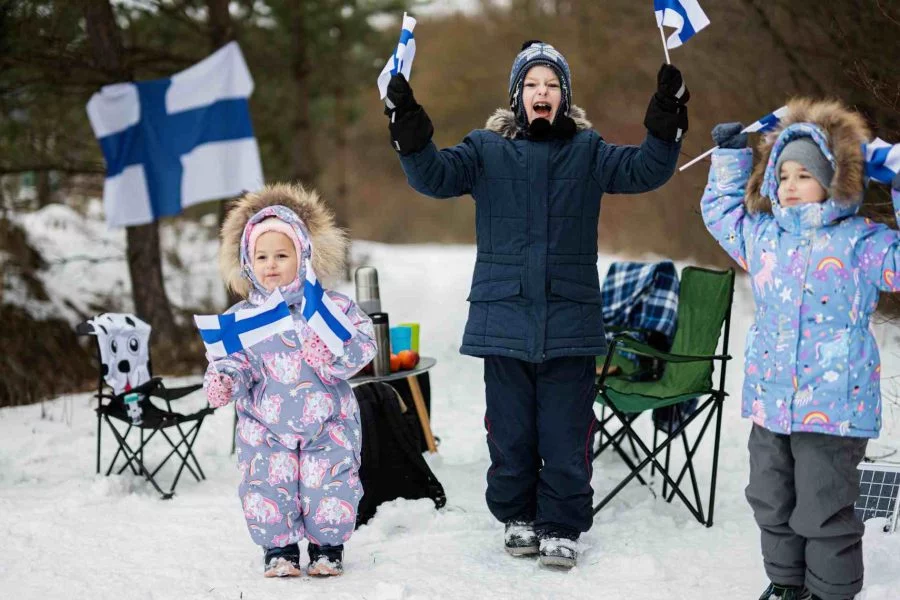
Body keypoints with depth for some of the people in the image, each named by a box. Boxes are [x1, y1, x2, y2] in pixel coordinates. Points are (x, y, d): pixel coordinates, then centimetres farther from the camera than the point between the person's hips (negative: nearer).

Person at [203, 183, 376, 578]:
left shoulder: (331, 306, -4)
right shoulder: (241, 317, 2)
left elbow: (363, 344, -10)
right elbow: (236, 361, 1)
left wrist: (334, 356, -29)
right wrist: (222, 379, -20)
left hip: (327, 423, -1)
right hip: (266, 427, 1)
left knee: (329, 487, 0)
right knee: (268, 487, -1)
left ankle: (328, 548, 21)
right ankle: (279, 549, 18)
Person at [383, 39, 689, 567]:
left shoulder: (587, 151, 7)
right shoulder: (488, 149, 5)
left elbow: (643, 169, -6)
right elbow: (435, 175, -8)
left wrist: (667, 125, -24)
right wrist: (410, 134, -27)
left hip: (570, 322, 0)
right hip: (504, 319, 0)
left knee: (567, 434, 2)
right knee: (511, 431, 9)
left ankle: (561, 526, 16)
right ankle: (519, 517, 26)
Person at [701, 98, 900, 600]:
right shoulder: (763, 237, 10)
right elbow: (721, 209, 26)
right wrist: (731, 157, 20)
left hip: (834, 409, -6)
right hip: (770, 403, 7)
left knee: (825, 514, 1)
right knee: (773, 505, 18)